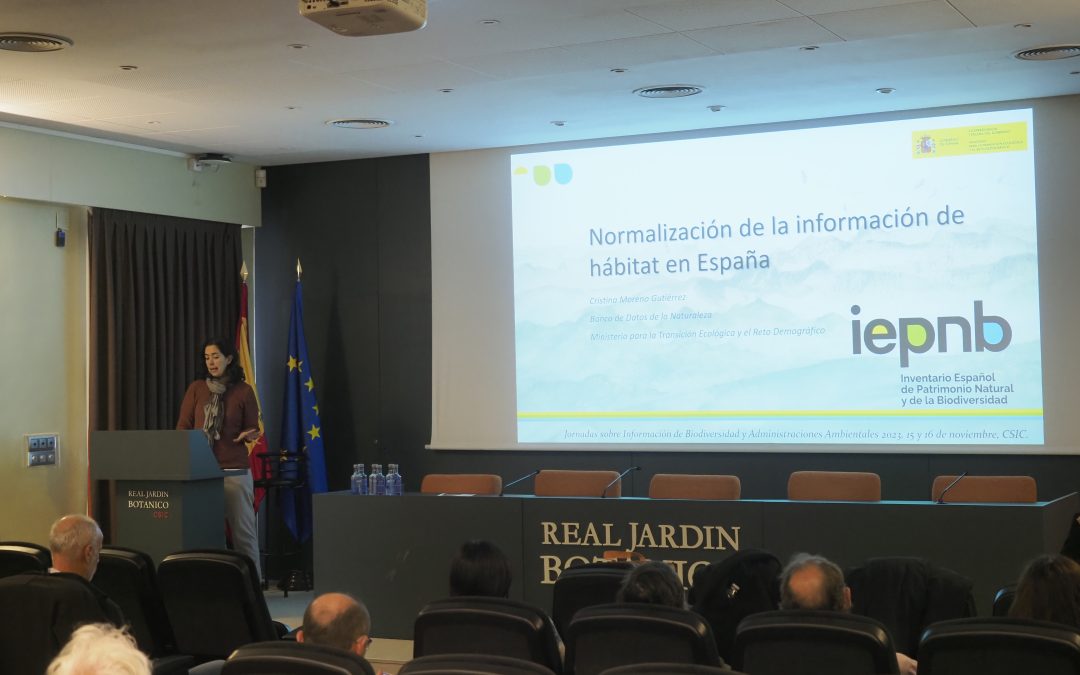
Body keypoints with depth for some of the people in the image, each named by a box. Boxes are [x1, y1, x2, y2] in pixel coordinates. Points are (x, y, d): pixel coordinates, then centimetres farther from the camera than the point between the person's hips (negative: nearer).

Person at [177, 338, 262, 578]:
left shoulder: (244, 391, 3)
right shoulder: (196, 388, 8)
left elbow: (252, 430, 7)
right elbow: (183, 427, 9)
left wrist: (248, 435, -16)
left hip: (235, 471, -2)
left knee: (243, 530, -1)